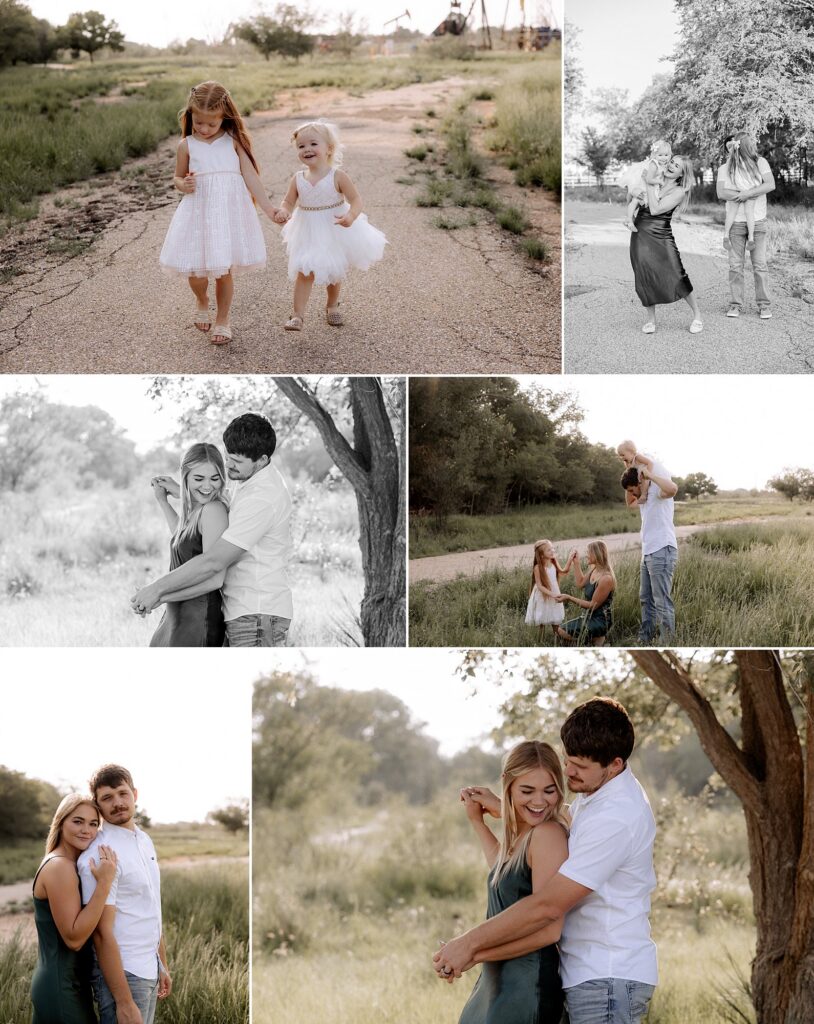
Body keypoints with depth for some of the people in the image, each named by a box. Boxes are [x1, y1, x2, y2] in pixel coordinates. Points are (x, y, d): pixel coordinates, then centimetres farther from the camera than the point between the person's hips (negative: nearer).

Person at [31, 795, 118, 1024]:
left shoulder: (70, 864, 12)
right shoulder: (60, 867, -17)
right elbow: (74, 938, -22)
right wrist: (104, 883, -25)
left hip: (61, 984, 10)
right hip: (61, 988, -10)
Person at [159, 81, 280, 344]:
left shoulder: (233, 141, 1)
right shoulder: (187, 145, 2)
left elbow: (250, 175, -1)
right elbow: (178, 177, 15)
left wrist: (268, 208, -7)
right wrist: (183, 185, -10)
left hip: (229, 211, -1)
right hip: (199, 211, 1)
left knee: (224, 271, 2)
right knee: (195, 271, 0)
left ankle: (222, 320, 23)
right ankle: (202, 302, 35)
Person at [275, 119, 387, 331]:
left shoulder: (337, 176, -17)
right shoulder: (298, 179, -7)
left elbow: (356, 199, -18)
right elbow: (288, 202, 0)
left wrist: (351, 216, -38)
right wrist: (284, 212, -24)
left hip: (335, 232, -1)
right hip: (308, 234, 1)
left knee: (334, 273, 17)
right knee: (304, 273, -7)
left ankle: (332, 306, 40)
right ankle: (298, 315, -7)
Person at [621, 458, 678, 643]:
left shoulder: (657, 490, -11)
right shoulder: (645, 497, 18)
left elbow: (672, 488, -35)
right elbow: (630, 503, 38)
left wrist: (649, 474, -23)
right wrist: (629, 479, 21)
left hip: (662, 551, -11)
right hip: (648, 552, 11)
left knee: (662, 601, -11)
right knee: (646, 599, 18)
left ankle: (668, 644, -11)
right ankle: (645, 640, 26)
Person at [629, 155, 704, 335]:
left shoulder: (679, 192, -4)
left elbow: (656, 209, -15)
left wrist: (649, 186, -11)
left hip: (661, 237, -4)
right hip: (640, 236, 4)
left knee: (677, 278, -8)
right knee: (645, 279, 1)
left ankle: (697, 317, 7)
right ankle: (650, 319, 17)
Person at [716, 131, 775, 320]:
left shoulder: (760, 163, 3)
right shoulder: (725, 169, 1)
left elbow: (770, 185, -10)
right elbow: (721, 193, -12)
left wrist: (746, 193, -20)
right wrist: (752, 195, -18)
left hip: (757, 221, 0)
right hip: (736, 222, 0)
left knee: (760, 265, 0)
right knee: (736, 265, 1)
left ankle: (764, 305, 4)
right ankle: (736, 304, 8)